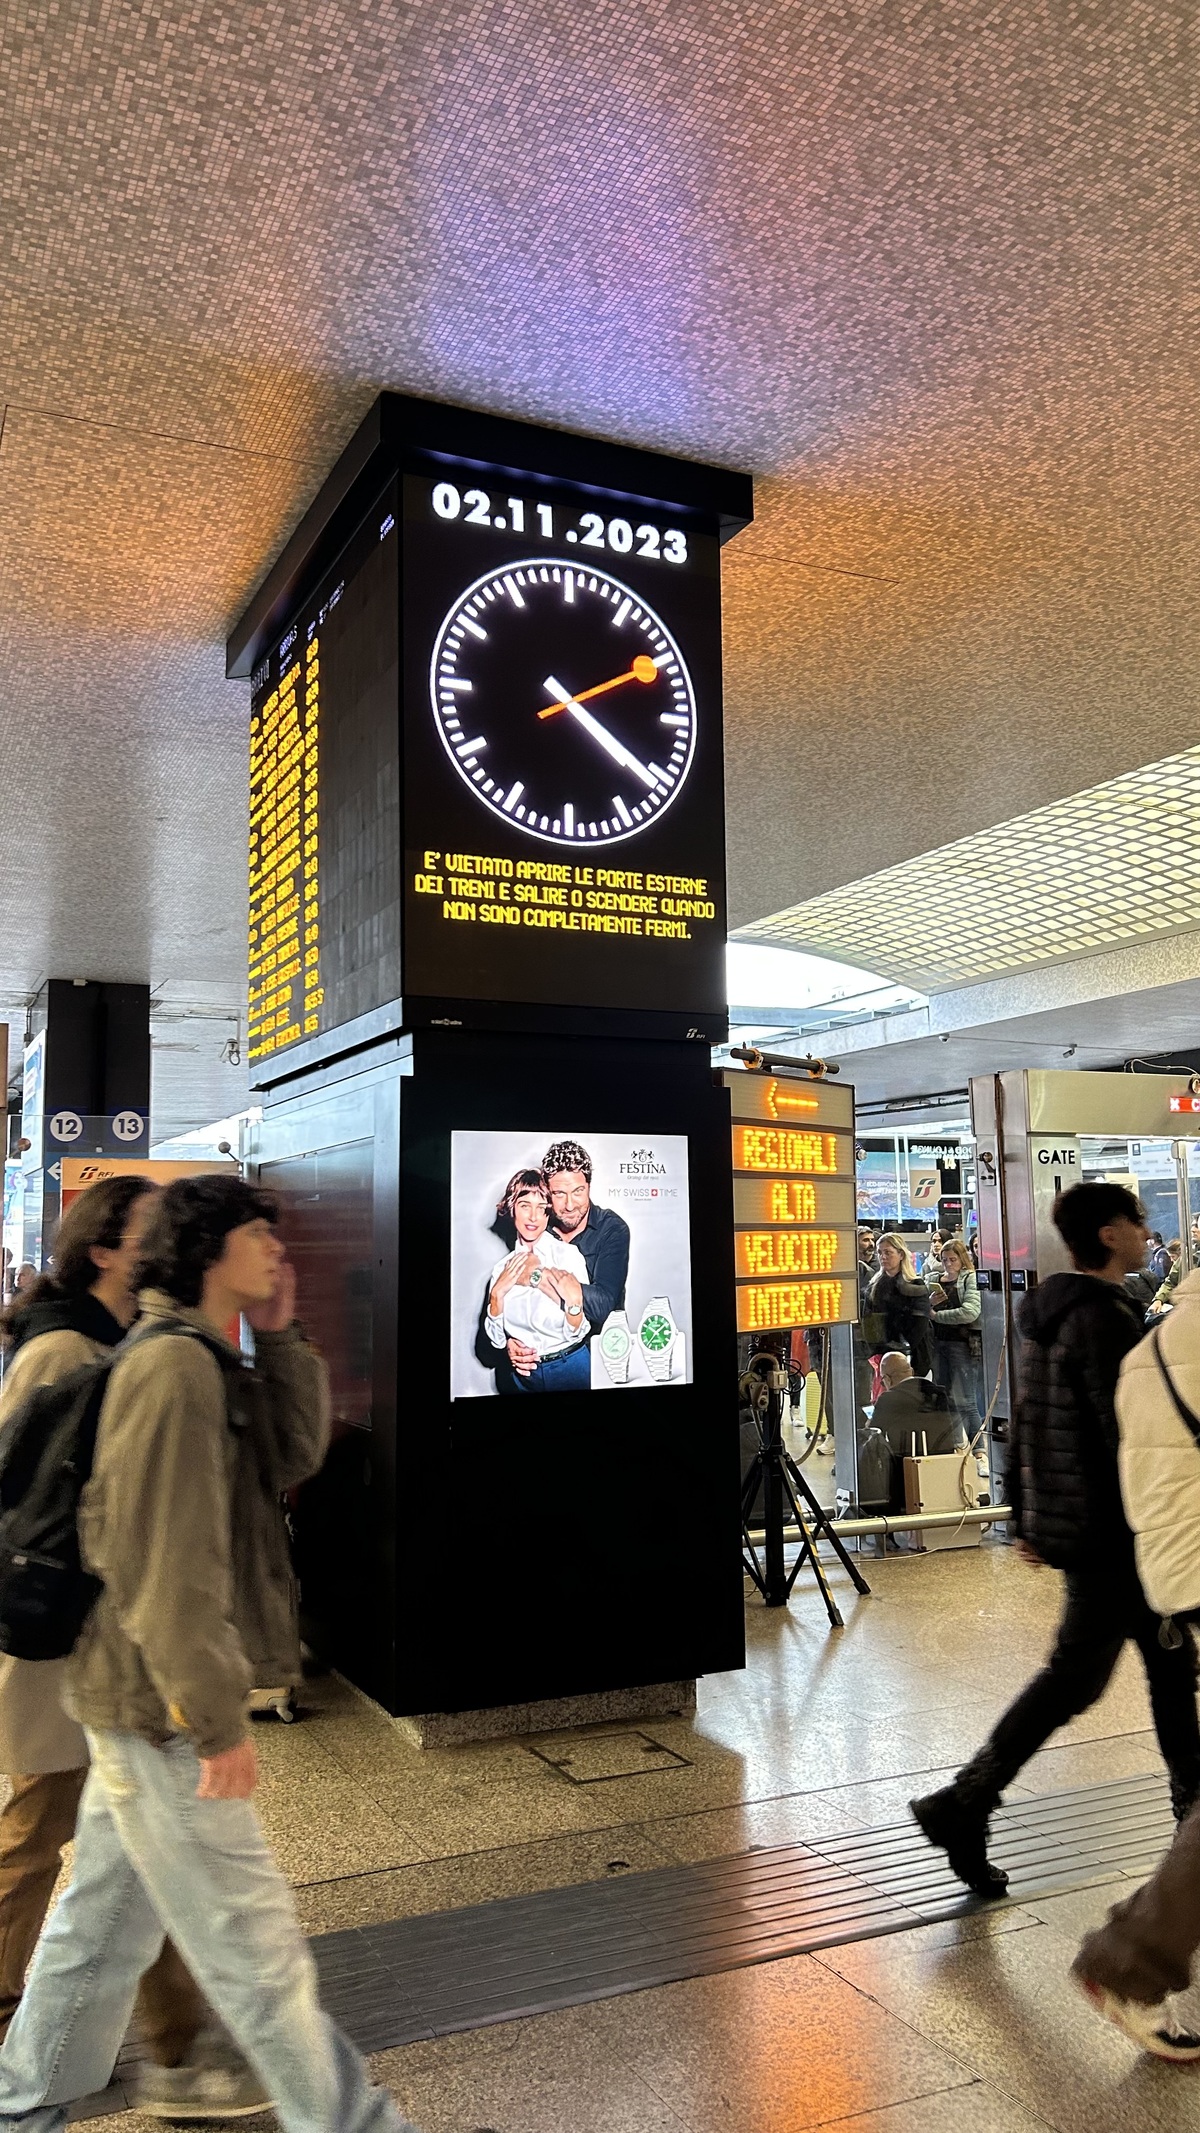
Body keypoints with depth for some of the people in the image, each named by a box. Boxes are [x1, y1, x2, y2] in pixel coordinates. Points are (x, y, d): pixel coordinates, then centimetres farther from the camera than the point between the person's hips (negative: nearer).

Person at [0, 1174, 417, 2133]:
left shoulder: (210, 1361, 11)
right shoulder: (173, 1363, -21)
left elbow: (295, 1458, 6)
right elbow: (167, 1560, -24)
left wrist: (279, 1335, -1)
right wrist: (217, 1716, -21)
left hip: (144, 1696, 10)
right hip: (165, 1702, -10)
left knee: (107, 1917, 22)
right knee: (254, 1942, 4)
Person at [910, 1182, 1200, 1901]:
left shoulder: (1049, 1309, 11)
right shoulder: (1105, 1316, -19)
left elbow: (1025, 1425, 15)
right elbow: (1127, 1434, -23)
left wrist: (1026, 1518, 19)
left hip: (1061, 1518, 10)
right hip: (1108, 1529, -10)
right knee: (1075, 1677, -3)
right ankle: (963, 1807, -1)